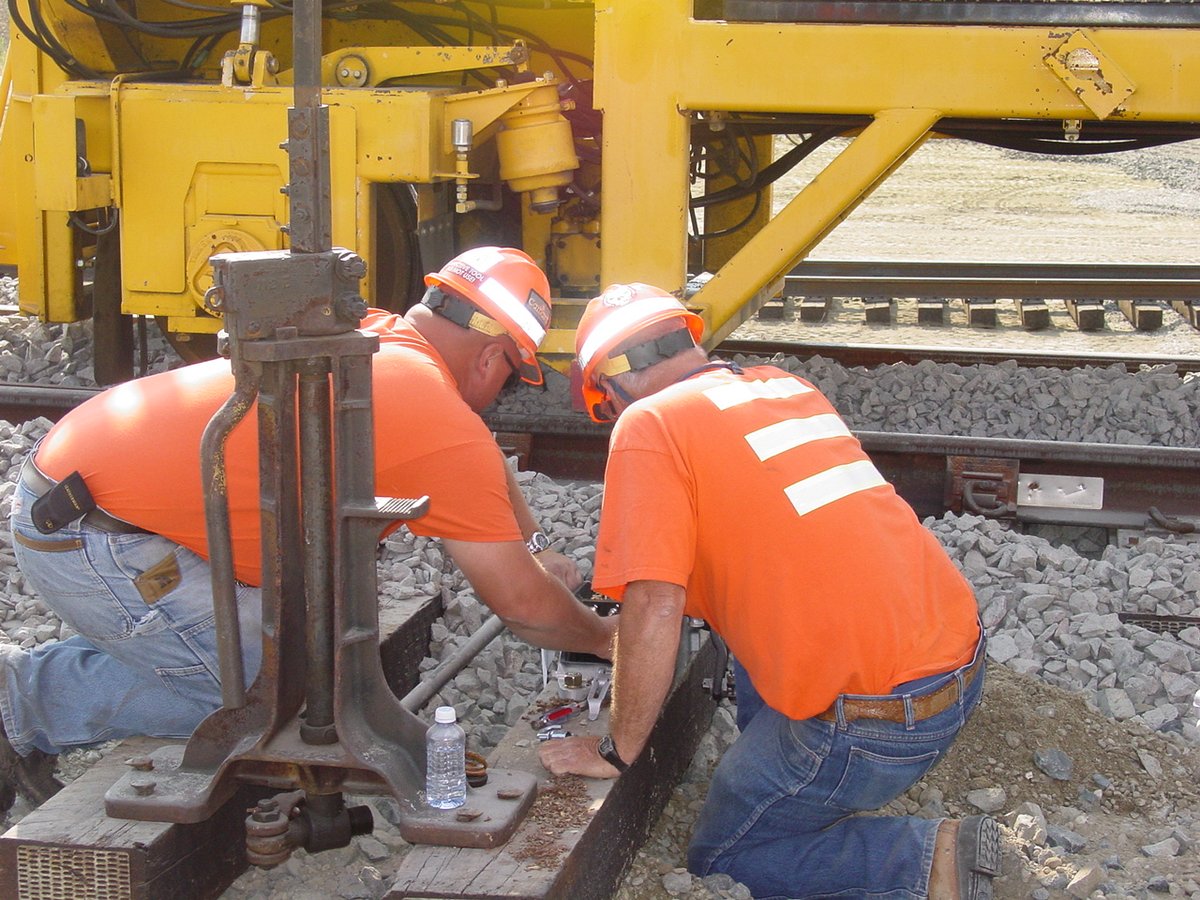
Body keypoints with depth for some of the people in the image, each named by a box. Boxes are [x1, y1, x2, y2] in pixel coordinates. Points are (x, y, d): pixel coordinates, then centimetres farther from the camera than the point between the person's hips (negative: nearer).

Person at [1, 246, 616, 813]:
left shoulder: (370, 334, 12)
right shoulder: (446, 428, -13)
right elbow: (520, 602, -7)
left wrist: (535, 549, 36)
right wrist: (605, 639, 12)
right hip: (95, 545, -9)